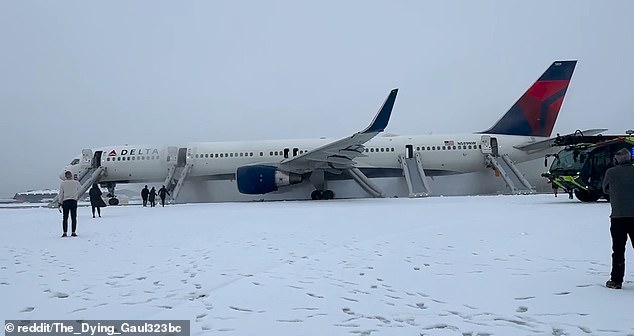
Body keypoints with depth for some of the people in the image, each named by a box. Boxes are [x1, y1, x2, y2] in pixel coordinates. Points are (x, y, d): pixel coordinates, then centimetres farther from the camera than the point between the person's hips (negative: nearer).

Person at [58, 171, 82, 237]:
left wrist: (60, 202, 8)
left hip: (65, 202, 0)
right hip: (74, 201, 0)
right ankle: (74, 232, 3)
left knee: (65, 218, 4)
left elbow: (61, 194, 1)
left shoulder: (63, 183, -2)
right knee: (73, 217, 4)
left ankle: (65, 232, 0)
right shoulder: (76, 182, -1)